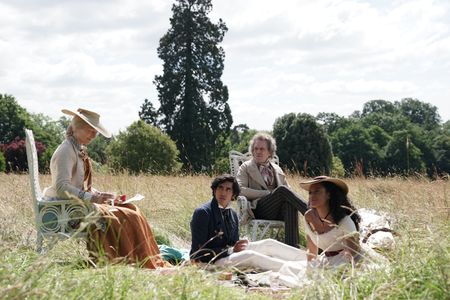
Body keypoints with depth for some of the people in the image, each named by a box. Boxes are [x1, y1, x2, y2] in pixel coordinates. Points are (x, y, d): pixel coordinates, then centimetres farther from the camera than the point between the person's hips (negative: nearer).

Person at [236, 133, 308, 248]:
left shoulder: (277, 169, 27)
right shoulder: (246, 167, 14)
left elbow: (289, 190, 25)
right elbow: (240, 189, -2)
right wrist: (267, 193, -10)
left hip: (278, 211, 3)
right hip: (259, 210, -3)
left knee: (290, 204, -36)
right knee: (282, 190, -32)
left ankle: (291, 246, -46)